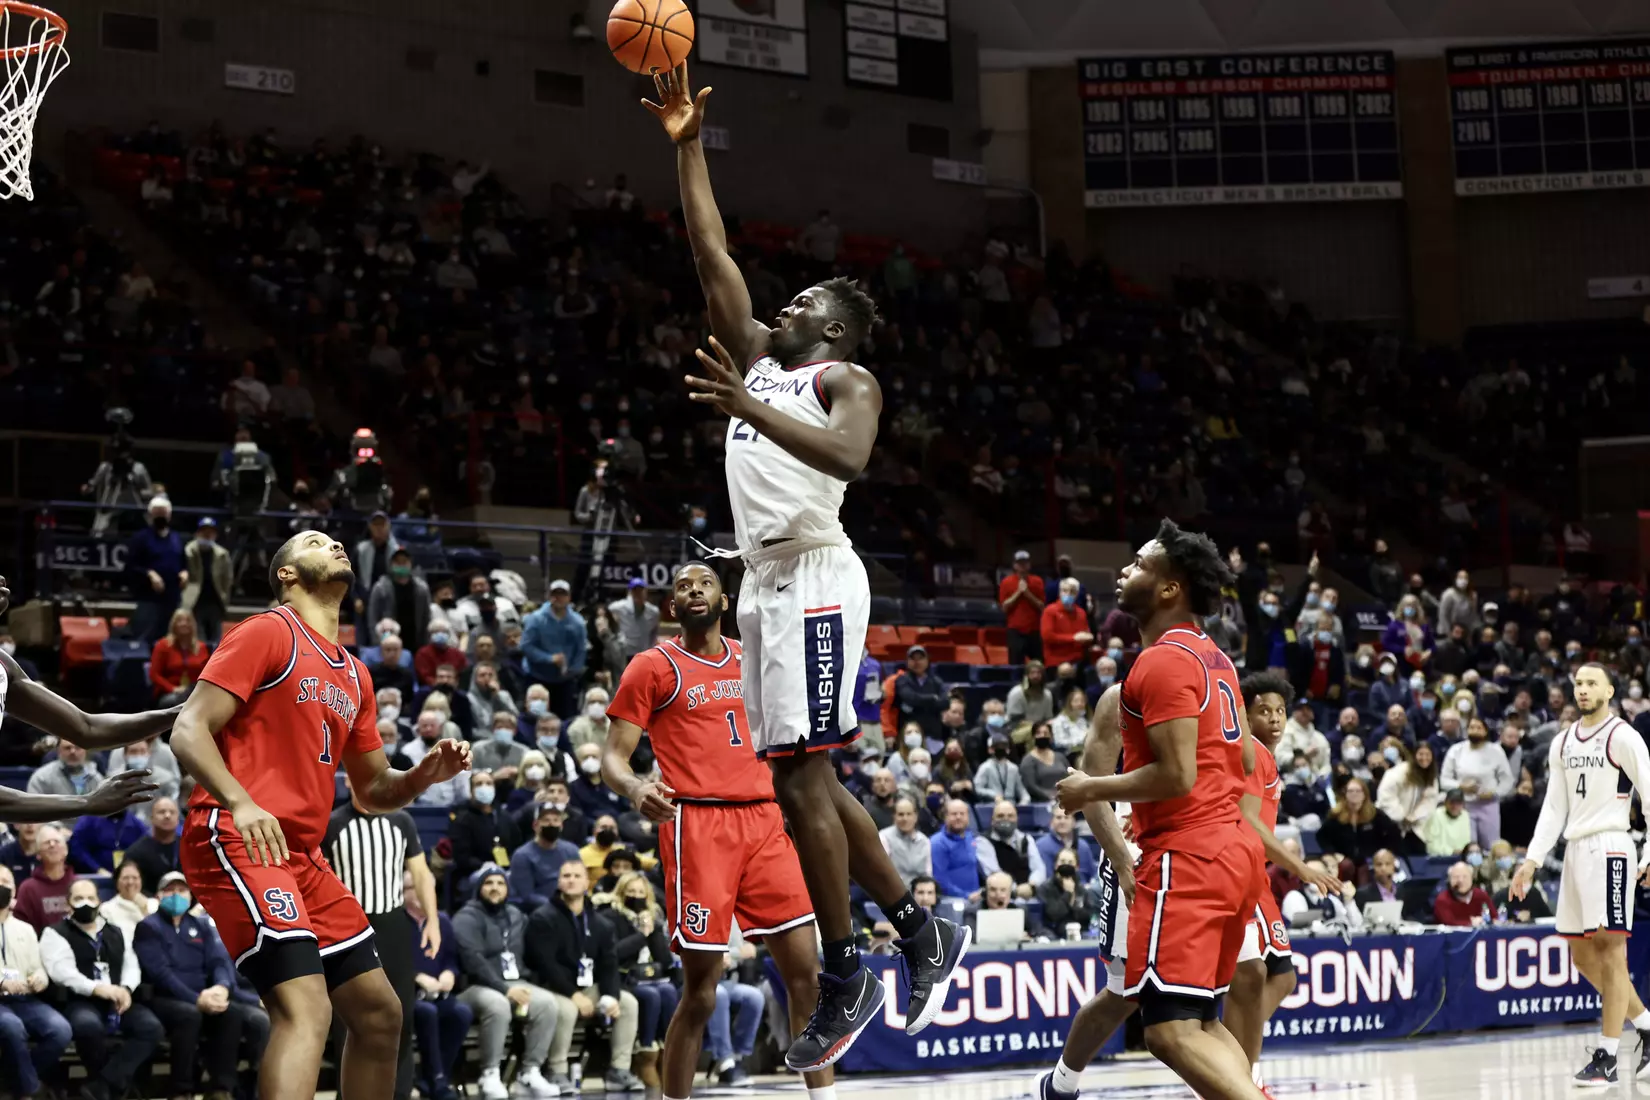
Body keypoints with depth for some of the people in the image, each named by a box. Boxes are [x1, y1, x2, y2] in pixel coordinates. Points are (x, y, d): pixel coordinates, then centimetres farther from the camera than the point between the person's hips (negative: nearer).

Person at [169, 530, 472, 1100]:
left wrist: (424, 775, 6)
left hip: (302, 855, 9)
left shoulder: (354, 675, 21)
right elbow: (189, 730, -11)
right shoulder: (269, 633, -3)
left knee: (379, 1012, 8)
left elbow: (373, 790, 28)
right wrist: (241, 803, -27)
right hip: (235, 842, -9)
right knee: (306, 1006, -24)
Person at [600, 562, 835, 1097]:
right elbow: (613, 756, -3)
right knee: (700, 988, -6)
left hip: (763, 818, 5)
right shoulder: (652, 667, 2)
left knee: (805, 973, 0)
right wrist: (634, 787, -24)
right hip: (696, 825, -5)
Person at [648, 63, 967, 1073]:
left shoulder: (847, 380, -1)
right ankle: (923, 932, 18)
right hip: (767, 577, 9)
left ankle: (845, 979, -6)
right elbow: (713, 256, 21)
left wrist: (752, 412, -30)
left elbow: (849, 457, -22)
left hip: (815, 574, -9)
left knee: (803, 779, -11)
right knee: (807, 780, 9)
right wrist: (689, 147, 18)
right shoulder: (761, 359, 22)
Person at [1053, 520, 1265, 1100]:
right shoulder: (1212, 656, 17)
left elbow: (1177, 776, -20)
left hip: (1187, 855, -10)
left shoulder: (1163, 661, -13)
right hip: (1234, 846, 10)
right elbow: (1245, 759, 22)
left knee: (1171, 1029, -15)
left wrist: (1092, 789, -7)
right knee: (1203, 1020, 18)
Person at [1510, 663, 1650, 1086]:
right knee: (1582, 956, 10)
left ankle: (1607, 1057, -9)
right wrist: (1533, 860, 9)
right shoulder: (1562, 744, 16)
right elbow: (1554, 808, 17)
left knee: (1610, 951, -9)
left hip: (1609, 848, -8)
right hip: (1575, 850, 8)